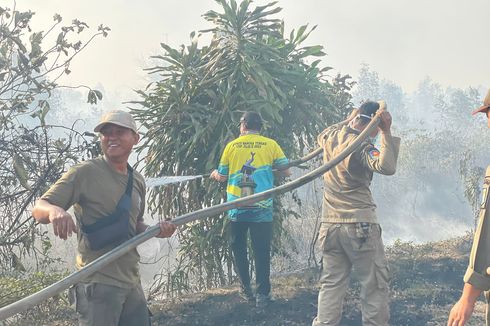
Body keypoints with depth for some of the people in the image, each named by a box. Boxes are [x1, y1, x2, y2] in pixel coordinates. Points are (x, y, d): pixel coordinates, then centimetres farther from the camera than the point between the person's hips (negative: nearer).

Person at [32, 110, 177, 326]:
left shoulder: (138, 181, 12)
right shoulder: (85, 173, -8)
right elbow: (38, 209, -12)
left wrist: (155, 231, 3)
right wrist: (54, 210, -35)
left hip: (132, 282, 7)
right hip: (98, 283, -7)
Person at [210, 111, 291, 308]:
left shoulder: (232, 146, 1)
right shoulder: (270, 144, 0)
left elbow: (222, 177, 7)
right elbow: (286, 172, 2)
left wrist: (214, 174, 29)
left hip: (236, 209, 1)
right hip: (261, 209, -1)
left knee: (238, 249, 16)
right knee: (261, 251, 6)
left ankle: (246, 290, 19)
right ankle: (262, 295, 7)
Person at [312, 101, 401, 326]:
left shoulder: (331, 137, 7)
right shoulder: (362, 146, -14)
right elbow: (387, 166, -30)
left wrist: (348, 121, 30)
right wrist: (387, 133, -25)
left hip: (330, 226, 7)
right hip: (360, 226, -7)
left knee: (331, 284, 11)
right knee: (375, 286, 3)